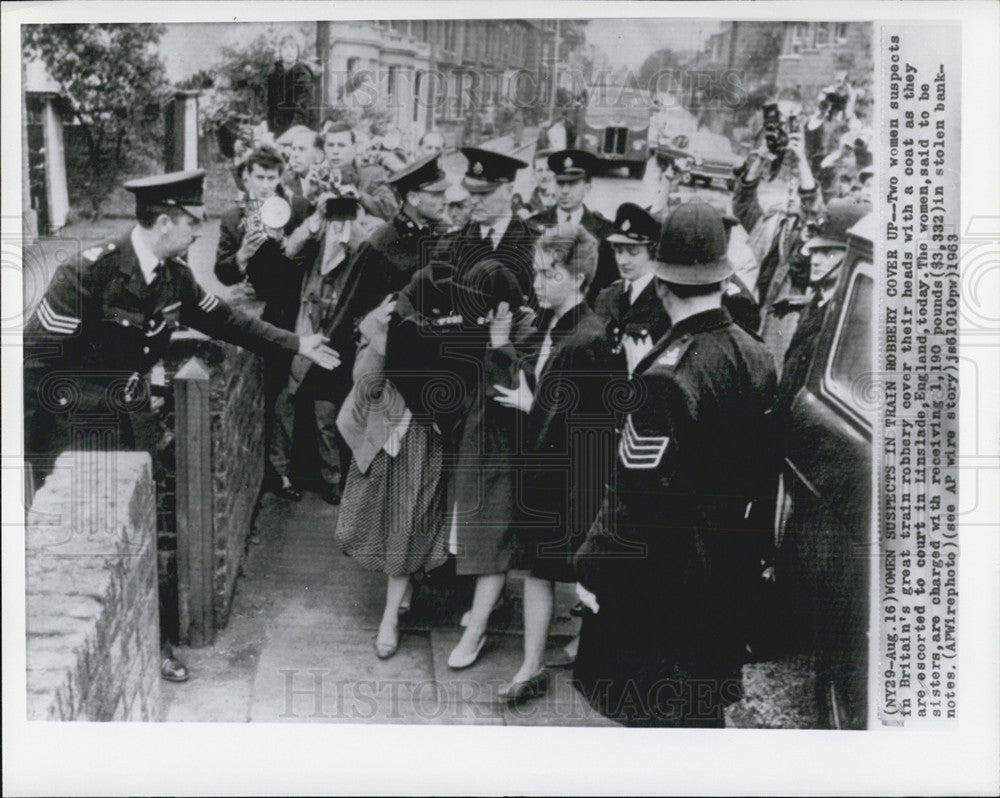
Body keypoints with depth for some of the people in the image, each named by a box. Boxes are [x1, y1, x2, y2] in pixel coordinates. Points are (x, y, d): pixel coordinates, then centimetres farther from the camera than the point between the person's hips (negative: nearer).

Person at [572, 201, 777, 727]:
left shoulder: (667, 375, -25)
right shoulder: (756, 356, -1)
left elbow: (638, 491, -24)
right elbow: (762, 470, 8)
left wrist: (593, 569, -13)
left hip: (662, 580, -7)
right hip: (727, 573, 8)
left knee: (653, 714, 8)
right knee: (704, 711, 23)